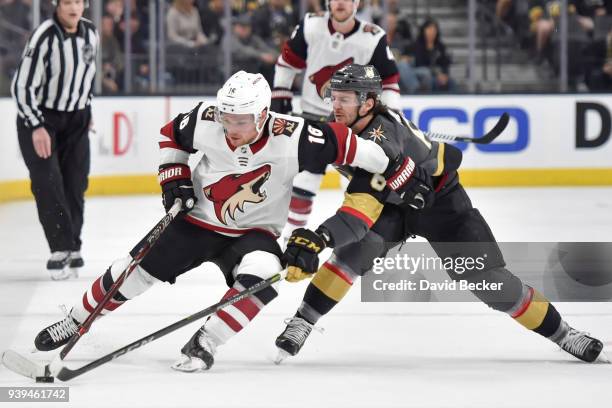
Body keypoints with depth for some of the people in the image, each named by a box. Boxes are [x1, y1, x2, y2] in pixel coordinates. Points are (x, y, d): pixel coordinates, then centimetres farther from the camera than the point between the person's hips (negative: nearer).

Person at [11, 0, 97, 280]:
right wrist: (36, 128, -23)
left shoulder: (90, 33, -1)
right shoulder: (44, 37, -22)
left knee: (75, 184, 4)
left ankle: (72, 249, 11)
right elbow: (22, 85, -21)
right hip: (38, 117, -6)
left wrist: (87, 110, 18)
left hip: (76, 120, 6)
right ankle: (61, 250, -12)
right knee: (47, 183, -14)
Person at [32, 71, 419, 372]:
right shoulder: (206, 122, -20)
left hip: (254, 232, -2)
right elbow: (171, 135, 1)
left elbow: (344, 144, -21)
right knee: (132, 273, 2)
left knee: (257, 279, -33)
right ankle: (74, 322, 25)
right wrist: (174, 178, -7)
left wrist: (394, 170, -15)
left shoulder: (291, 138, -29)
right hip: (198, 221, 2)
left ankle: (203, 345, -20)